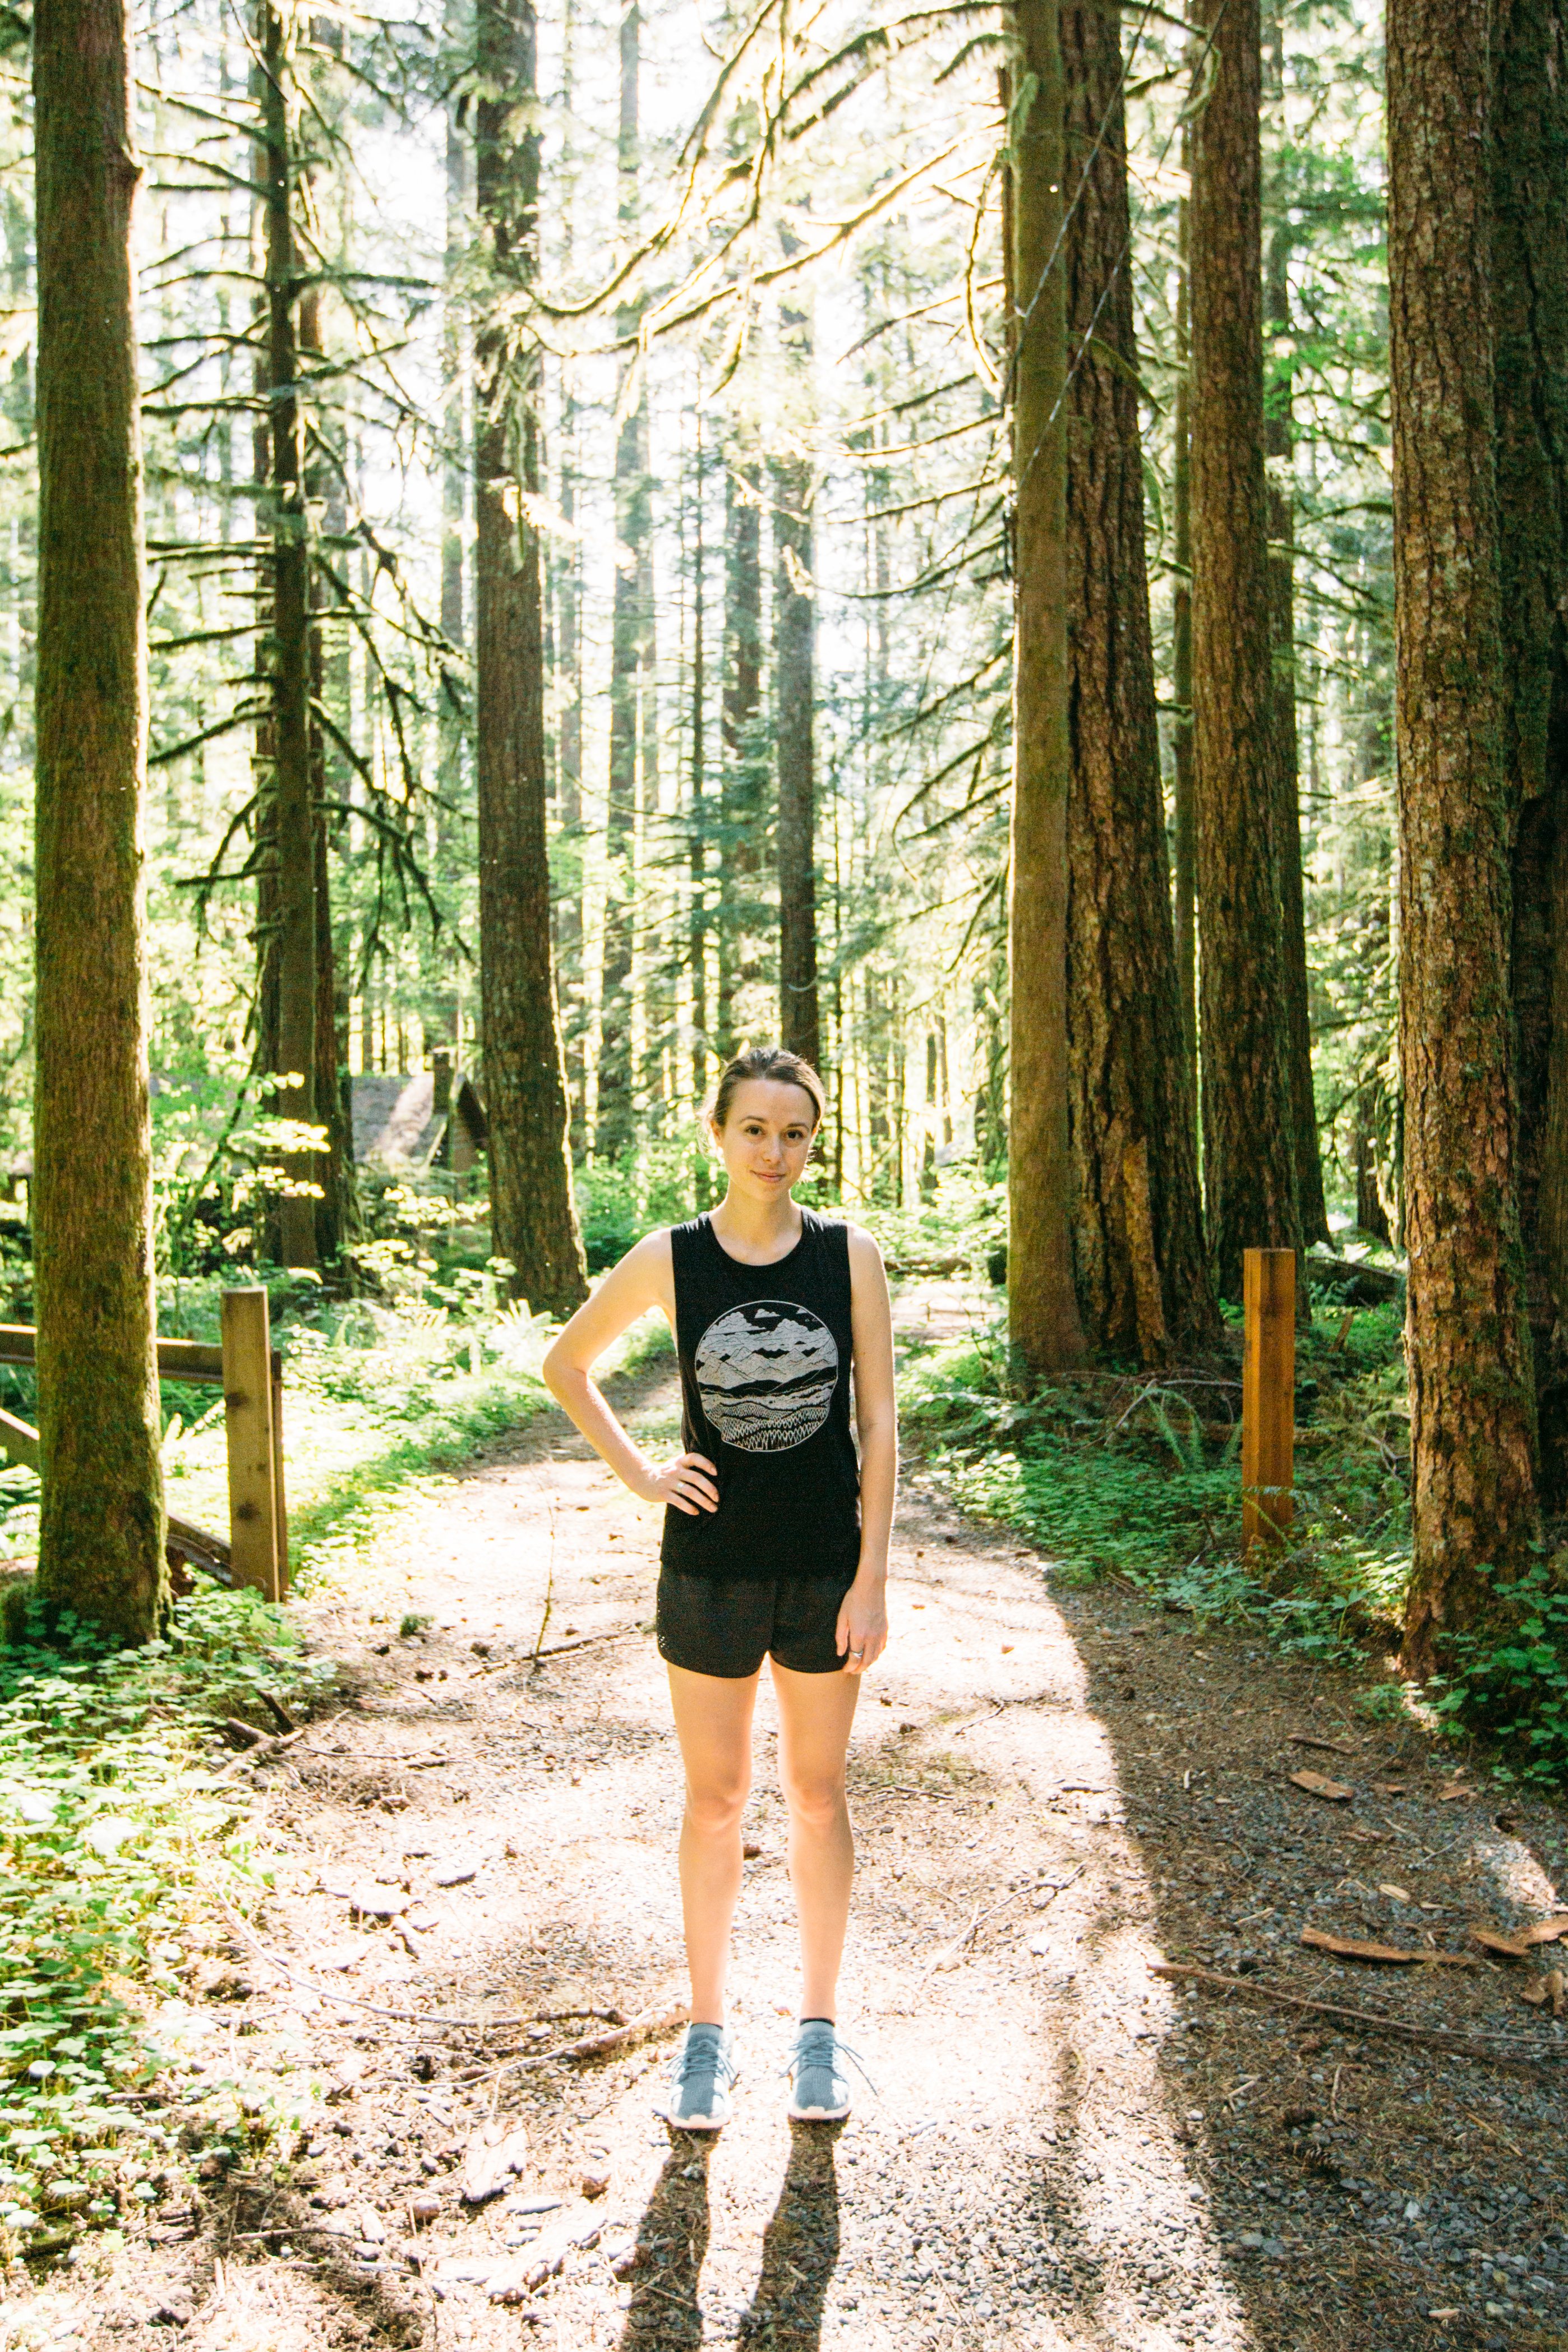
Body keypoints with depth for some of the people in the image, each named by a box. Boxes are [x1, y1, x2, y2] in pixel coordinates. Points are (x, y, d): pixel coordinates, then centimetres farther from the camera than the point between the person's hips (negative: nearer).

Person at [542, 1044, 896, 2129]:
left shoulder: (850, 1255, -5)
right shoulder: (670, 1259, -5)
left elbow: (879, 1426, -4)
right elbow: (564, 1363, 9)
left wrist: (873, 1577, -7)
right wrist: (638, 1472, 0)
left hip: (826, 1569, 0)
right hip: (711, 1568, 0)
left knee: (818, 1797, 13)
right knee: (715, 1803, 10)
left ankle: (819, 2027, 29)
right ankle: (708, 2032, 26)